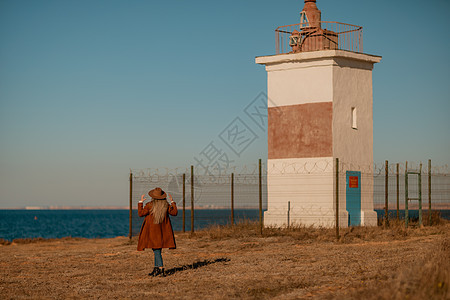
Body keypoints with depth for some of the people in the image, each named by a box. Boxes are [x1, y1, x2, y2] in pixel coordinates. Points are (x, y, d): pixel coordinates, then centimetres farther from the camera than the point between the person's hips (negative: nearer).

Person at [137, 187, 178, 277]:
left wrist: (141, 202, 2)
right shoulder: (166, 205, -2)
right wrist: (172, 202, 17)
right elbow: (174, 212, 10)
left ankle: (161, 269, -14)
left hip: (152, 231, -4)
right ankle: (156, 269, 19)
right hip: (162, 231, 4)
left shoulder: (150, 205, -13)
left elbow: (140, 213, -6)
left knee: (156, 250, -5)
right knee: (157, 250, 15)